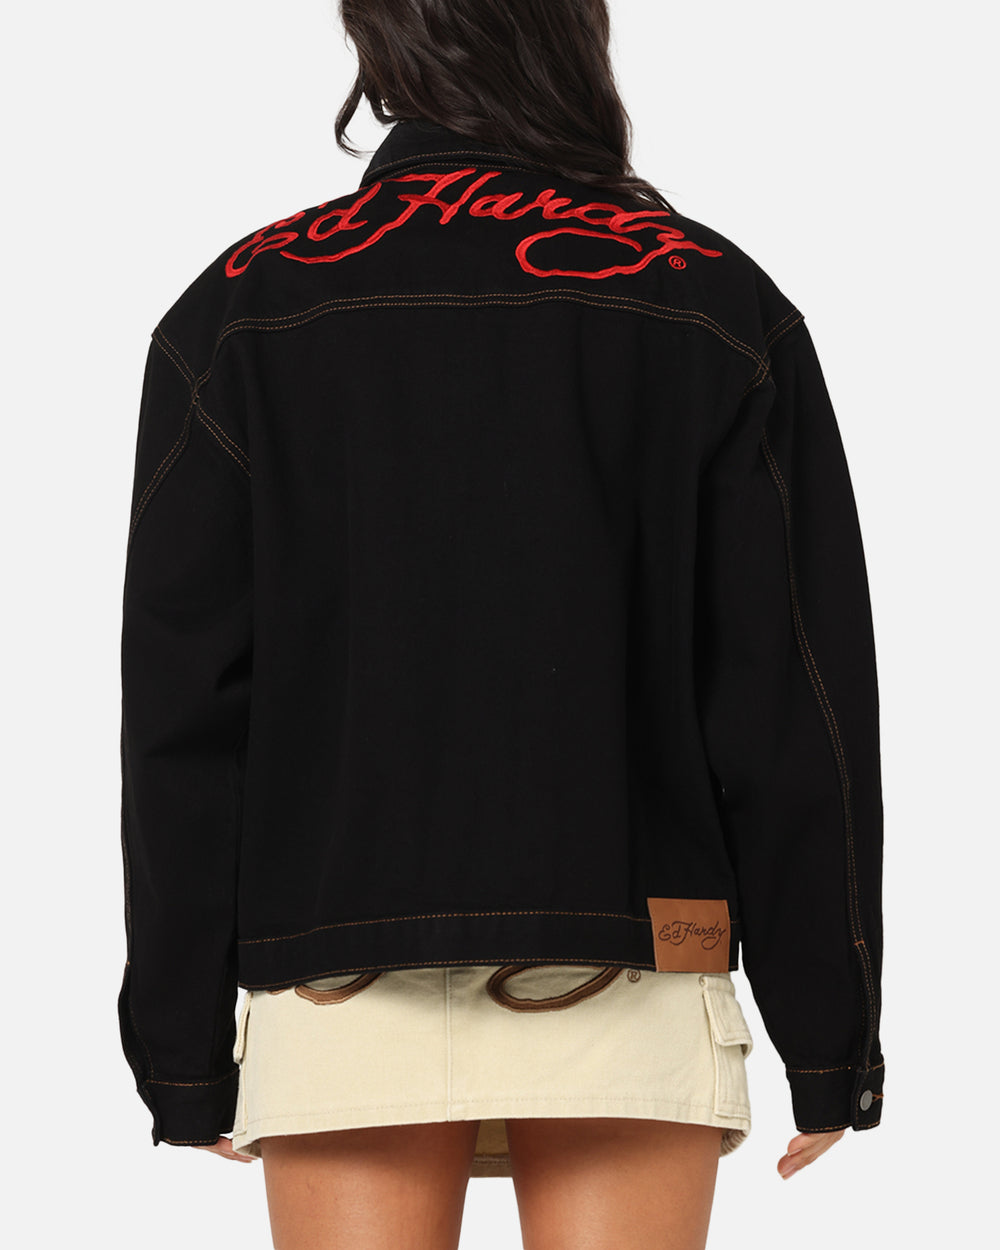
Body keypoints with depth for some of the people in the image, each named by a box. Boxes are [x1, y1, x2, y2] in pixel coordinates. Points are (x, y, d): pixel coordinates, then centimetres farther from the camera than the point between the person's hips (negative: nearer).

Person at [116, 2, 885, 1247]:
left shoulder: (242, 310, 4)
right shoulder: (715, 304, 2)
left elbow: (181, 710, 1)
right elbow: (796, 703, -1)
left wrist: (185, 1051, 6)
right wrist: (831, 1040, 6)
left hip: (342, 985, 1)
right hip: (627, 984, 0)